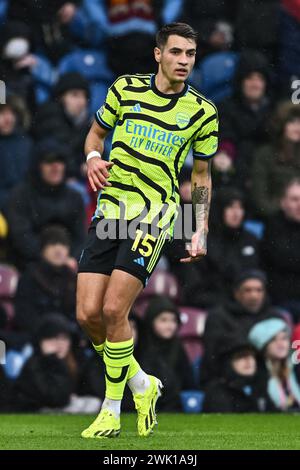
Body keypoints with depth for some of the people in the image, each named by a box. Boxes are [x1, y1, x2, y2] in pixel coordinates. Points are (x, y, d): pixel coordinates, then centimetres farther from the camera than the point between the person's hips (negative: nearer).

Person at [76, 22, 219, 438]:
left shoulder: (203, 112, 2)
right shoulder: (126, 89, 5)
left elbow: (201, 175, 11)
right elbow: (96, 133, 18)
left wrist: (201, 232, 4)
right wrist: (93, 159, -5)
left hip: (154, 214, -3)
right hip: (110, 211, 3)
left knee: (113, 310, -15)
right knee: (88, 314, -5)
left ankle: (111, 411, 0)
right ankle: (142, 386, 19)